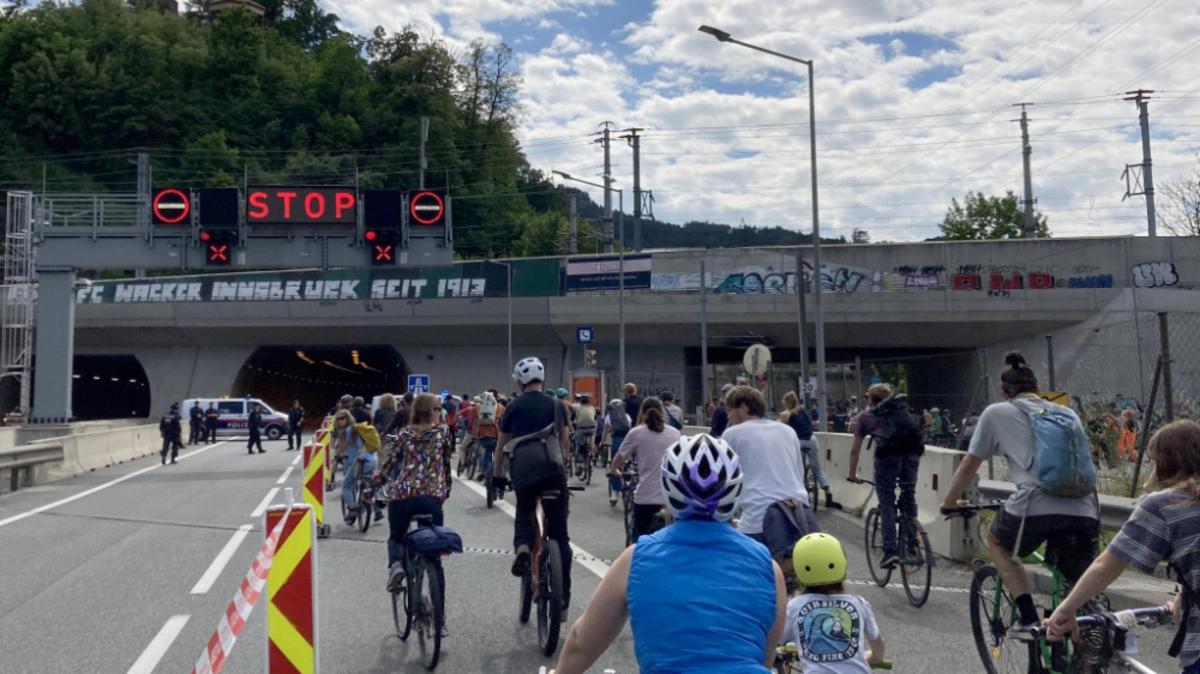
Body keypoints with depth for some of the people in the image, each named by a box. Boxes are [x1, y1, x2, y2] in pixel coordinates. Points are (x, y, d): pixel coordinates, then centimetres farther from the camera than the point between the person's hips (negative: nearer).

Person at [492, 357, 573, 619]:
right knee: (559, 533, 6)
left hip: (523, 470, 0)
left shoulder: (514, 408, 13)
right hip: (552, 468, 0)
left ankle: (522, 546, -5)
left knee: (524, 514, 27)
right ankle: (563, 598, 3)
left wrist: (497, 475, 30)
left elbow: (502, 446, 18)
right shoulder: (556, 405, 15)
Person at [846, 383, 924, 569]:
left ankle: (890, 551, -5)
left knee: (887, 502, 3)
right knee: (909, 495, 18)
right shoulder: (903, 409, 30)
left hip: (888, 453, -3)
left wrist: (853, 475, 38)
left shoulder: (866, 415, 22)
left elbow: (855, 450, 27)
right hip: (912, 451, 3)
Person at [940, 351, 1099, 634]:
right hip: (1084, 512, 4)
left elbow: (969, 464, 18)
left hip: (1036, 507, -3)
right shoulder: (1068, 413, 25)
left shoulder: (997, 412, 15)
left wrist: (949, 504, 32)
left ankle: (1029, 618, 14)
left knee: (996, 541, 27)